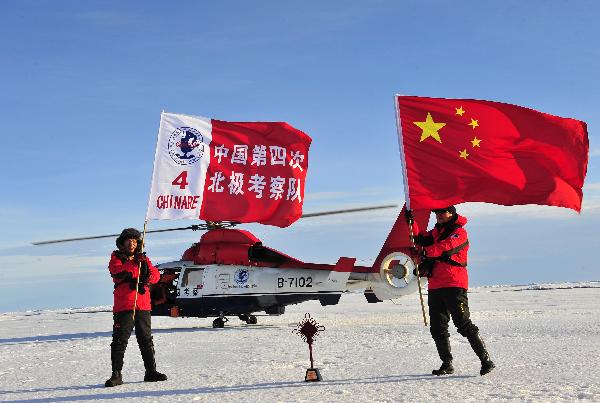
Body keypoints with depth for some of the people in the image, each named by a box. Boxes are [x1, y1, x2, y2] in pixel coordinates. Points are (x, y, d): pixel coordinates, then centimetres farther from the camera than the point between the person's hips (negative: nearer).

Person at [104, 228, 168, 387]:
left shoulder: (143, 259, 18)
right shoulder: (116, 258, 7)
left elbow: (155, 274, 6)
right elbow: (117, 272, -14)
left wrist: (146, 279, -15)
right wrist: (135, 263, -21)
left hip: (143, 305, 4)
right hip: (123, 306, -4)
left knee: (146, 339, 10)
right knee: (119, 340, -6)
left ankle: (151, 372, 18)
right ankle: (116, 374, -1)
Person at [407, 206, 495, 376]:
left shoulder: (459, 232, -3)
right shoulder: (436, 232, 22)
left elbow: (446, 247, -18)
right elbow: (421, 239, 11)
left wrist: (426, 252, -18)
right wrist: (411, 222, -1)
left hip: (454, 285, -8)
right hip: (435, 287, 8)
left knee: (464, 325, -11)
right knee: (437, 328, 9)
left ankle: (486, 361, -6)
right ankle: (447, 364, 18)